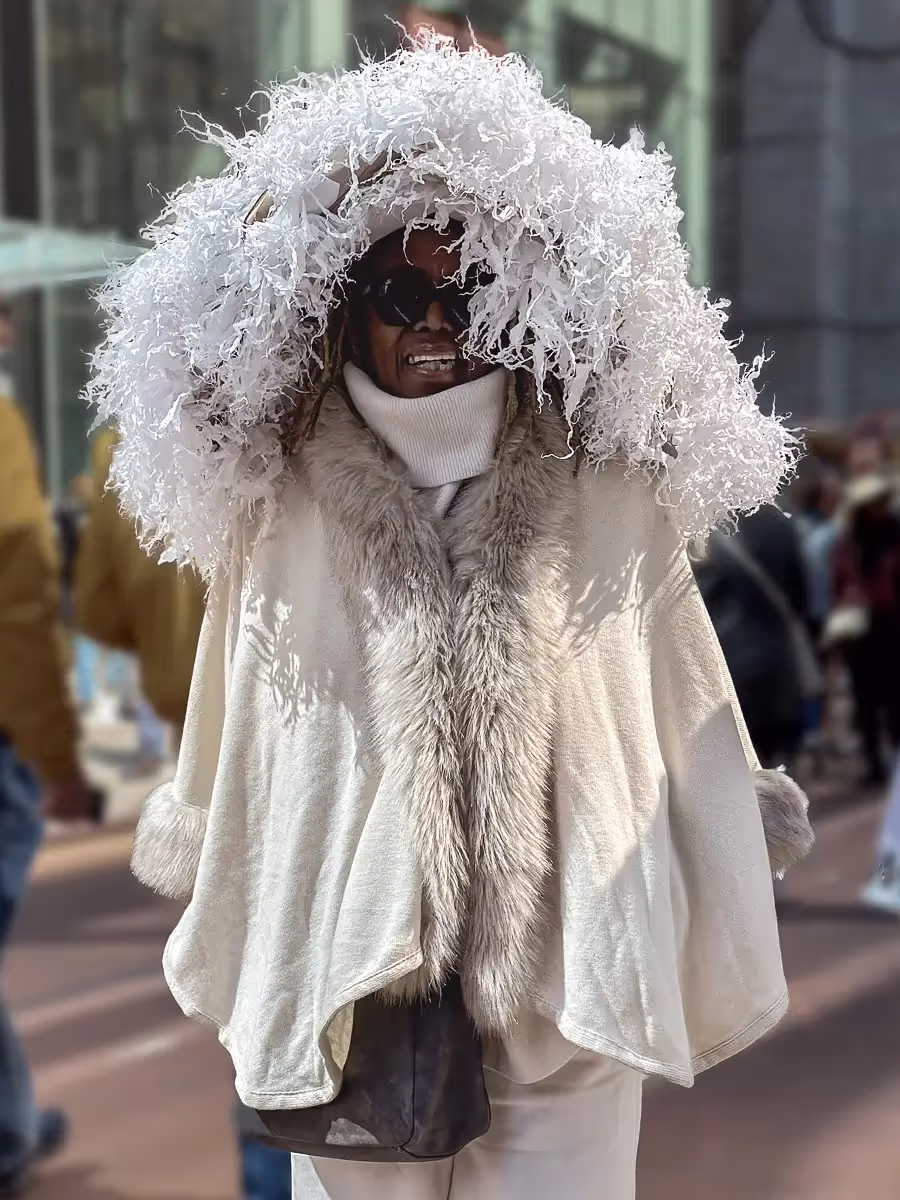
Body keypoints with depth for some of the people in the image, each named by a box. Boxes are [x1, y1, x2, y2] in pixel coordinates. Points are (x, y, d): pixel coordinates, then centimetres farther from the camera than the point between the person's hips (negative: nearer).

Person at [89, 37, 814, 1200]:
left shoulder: (609, 497, -1)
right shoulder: (281, 507, 1)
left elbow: (688, 740, 5)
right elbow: (231, 753, 11)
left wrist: (711, 963, 9)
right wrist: (237, 971, 18)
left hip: (567, 989, 0)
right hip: (346, 990, 1)